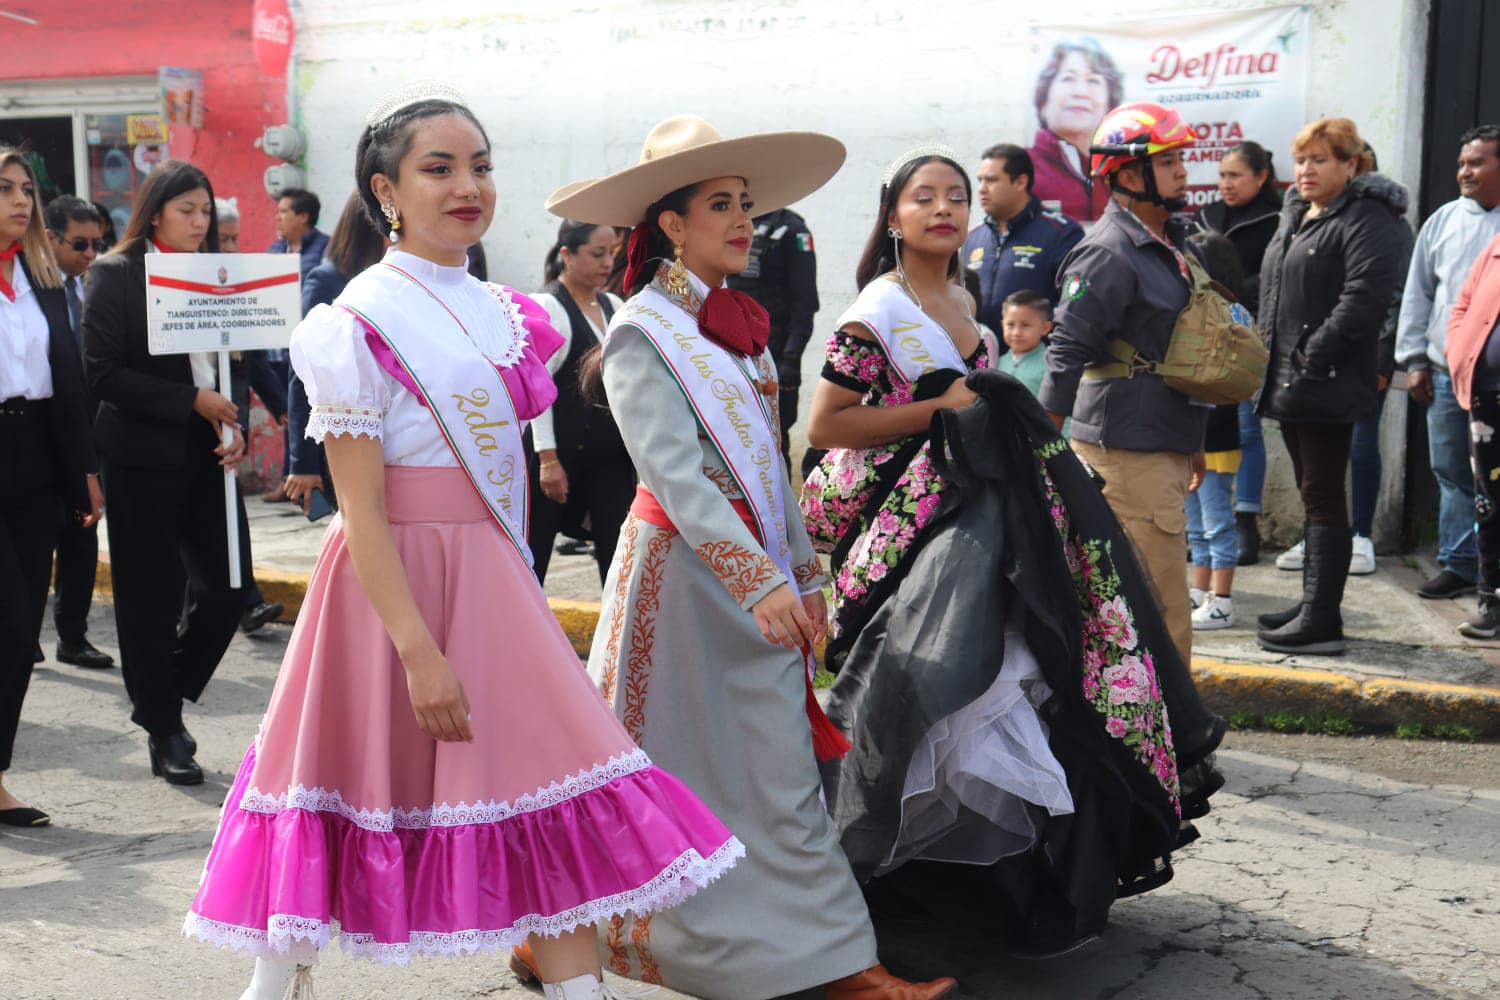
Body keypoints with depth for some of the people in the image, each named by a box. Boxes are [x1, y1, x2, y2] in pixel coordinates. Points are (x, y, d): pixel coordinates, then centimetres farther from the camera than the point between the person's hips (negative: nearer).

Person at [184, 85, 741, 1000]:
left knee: (553, 784, 4)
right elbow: (362, 512, -17)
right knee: (369, 783, 6)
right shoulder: (359, 323, -13)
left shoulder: (501, 311, 9)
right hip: (398, 582, -6)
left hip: (493, 575, 7)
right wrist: (420, 650, -22)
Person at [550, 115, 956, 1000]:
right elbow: (674, 475, -20)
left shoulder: (740, 322, 14)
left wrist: (807, 574, 15)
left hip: (760, 565, 8)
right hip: (691, 565, -8)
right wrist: (758, 580, -28)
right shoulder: (643, 330, -10)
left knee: (777, 767, 9)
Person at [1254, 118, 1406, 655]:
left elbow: (1365, 298, -23)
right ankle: (1312, 605, 23)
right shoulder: (1296, 214, 18)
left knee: (1323, 497, -7)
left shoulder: (1366, 220, -11)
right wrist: (1271, 358, 14)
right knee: (1313, 495, 14)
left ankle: (1322, 621, -4)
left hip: (1328, 385, -9)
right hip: (1288, 383, 9)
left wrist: (1312, 358, -22)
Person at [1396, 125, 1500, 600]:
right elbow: (1417, 294, 14)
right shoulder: (1443, 221, 11)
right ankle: (1458, 565, 17)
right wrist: (1414, 359, 7)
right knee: (1451, 472, 8)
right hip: (1445, 373, 4)